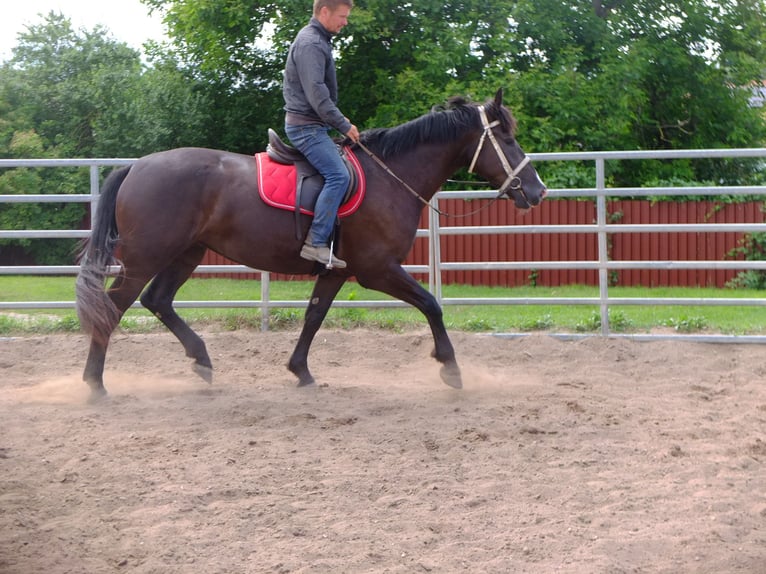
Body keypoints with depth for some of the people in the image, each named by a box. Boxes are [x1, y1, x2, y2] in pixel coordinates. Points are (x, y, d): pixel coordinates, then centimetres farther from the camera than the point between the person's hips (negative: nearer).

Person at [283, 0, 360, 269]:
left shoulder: (318, 41, 17)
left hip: (313, 124, 11)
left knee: (338, 173, 13)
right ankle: (316, 243, -25)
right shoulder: (310, 43, -16)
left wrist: (339, 121, 15)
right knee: (338, 175, -21)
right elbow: (316, 95, -23)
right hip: (306, 125, -11)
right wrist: (343, 125, -18)